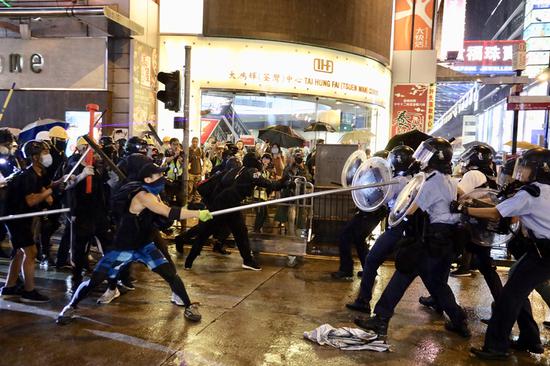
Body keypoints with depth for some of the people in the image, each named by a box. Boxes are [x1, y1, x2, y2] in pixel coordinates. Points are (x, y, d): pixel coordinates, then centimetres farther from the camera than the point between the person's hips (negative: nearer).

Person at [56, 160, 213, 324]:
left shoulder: (153, 195, 1)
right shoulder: (142, 195, -27)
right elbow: (169, 213, -38)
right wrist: (199, 213, -39)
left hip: (145, 245, 7)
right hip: (123, 247, -7)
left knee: (171, 274, -5)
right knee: (95, 280, -3)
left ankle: (189, 306, 10)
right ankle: (71, 306, 22)